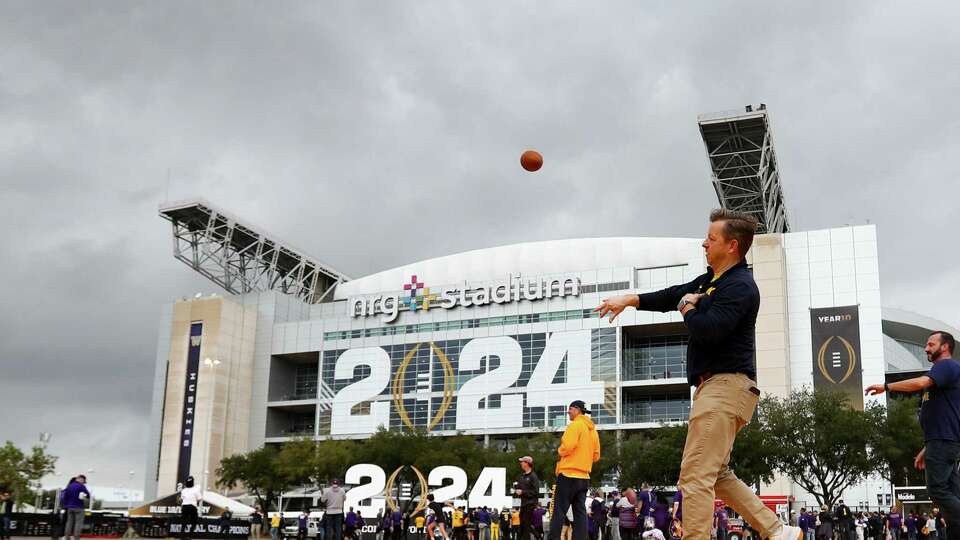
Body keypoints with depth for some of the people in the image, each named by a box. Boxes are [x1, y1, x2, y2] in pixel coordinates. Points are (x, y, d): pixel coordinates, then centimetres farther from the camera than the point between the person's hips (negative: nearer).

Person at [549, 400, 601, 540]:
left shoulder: (575, 425, -9)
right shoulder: (592, 429, 16)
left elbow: (567, 447, -19)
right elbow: (596, 456, 17)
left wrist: (559, 451, 1)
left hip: (568, 474, -8)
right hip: (584, 477, 8)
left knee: (559, 511, -6)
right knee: (580, 512, 5)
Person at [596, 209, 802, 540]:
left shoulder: (740, 286, -14)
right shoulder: (711, 280, 16)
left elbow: (706, 329, -25)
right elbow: (676, 295, 28)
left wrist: (688, 308, -4)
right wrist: (630, 300, 21)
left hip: (726, 385, -11)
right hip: (715, 386, 11)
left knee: (695, 477, -14)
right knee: (717, 474, 17)